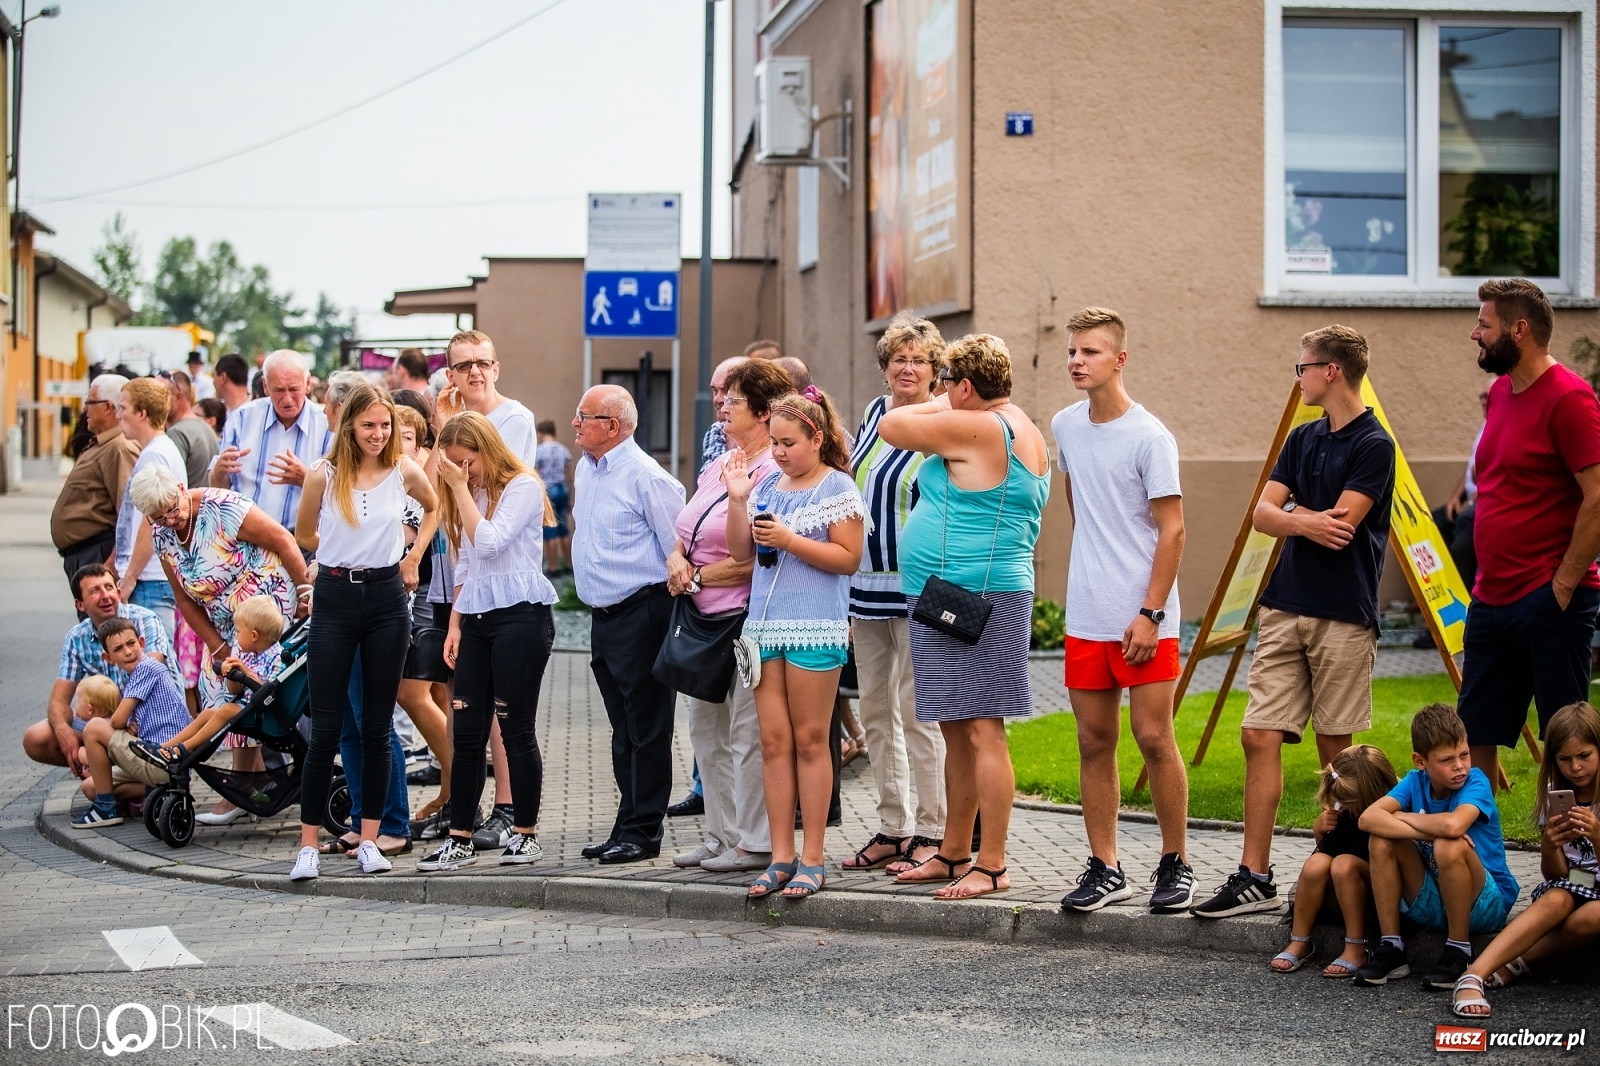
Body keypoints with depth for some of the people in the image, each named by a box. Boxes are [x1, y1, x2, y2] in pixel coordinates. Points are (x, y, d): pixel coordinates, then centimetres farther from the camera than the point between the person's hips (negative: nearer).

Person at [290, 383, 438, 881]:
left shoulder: (405, 472, 0)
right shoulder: (324, 475, -4)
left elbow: (433, 508, 21)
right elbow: (304, 534, 11)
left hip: (386, 598, 2)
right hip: (335, 598, -2)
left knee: (377, 727, 5)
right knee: (326, 729, -4)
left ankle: (369, 840, 12)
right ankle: (308, 845, 1)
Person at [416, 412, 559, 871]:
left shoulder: (522, 487, -6)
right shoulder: (469, 496, 16)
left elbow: (489, 543, -17)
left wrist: (461, 488, -12)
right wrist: (455, 624, 15)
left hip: (520, 615, -7)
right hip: (476, 619, 7)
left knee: (516, 729, -3)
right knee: (467, 732, 3)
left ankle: (526, 833, 8)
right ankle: (460, 840, 5)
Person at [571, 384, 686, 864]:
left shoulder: (647, 477, -16)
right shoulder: (586, 469, 12)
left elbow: (677, 548, -14)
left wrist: (676, 596, -8)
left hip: (641, 614, -9)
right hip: (604, 616, 9)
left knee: (646, 728, -1)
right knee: (623, 729, 15)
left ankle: (643, 831, 4)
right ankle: (627, 825, 21)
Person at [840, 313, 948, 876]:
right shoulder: (875, 412, 12)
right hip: (866, 585, 7)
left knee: (916, 710, -6)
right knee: (874, 710, 11)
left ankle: (931, 832, 2)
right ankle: (892, 827, 19)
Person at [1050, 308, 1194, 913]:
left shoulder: (1149, 437, -9)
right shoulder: (1065, 427, 9)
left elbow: (1171, 530, -11)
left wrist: (1149, 614, -16)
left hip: (1144, 620, -6)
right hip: (1085, 619, 6)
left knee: (1153, 737, -4)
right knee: (1094, 742, 6)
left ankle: (1176, 864, 8)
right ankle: (1104, 870, 12)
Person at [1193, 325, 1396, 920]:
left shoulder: (1373, 445, -8)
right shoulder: (1303, 439, 14)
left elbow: (1340, 524, -17)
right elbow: (1262, 513, 6)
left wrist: (1293, 512, 0)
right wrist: (1304, 522, -13)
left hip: (1343, 618, -7)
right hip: (1286, 609, 7)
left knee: (1335, 747, 2)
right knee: (1260, 736, -1)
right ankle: (1255, 877, -1)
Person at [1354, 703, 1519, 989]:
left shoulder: (1476, 783, -17)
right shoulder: (1416, 781, -4)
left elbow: (1454, 825, -39)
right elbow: (1368, 818, -19)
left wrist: (1402, 817, -19)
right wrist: (1428, 832, -31)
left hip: (1486, 905, -5)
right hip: (1431, 905, 5)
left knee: (1450, 846, -32)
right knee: (1381, 840, -14)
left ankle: (1458, 952, -15)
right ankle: (1391, 948, -8)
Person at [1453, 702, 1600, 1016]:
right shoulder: (1555, 797, 3)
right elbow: (1555, 875, 2)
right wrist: (1549, 846, -20)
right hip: (1569, 888, 3)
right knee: (1556, 901, -34)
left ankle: (1515, 961, -25)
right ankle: (1474, 976, -48)